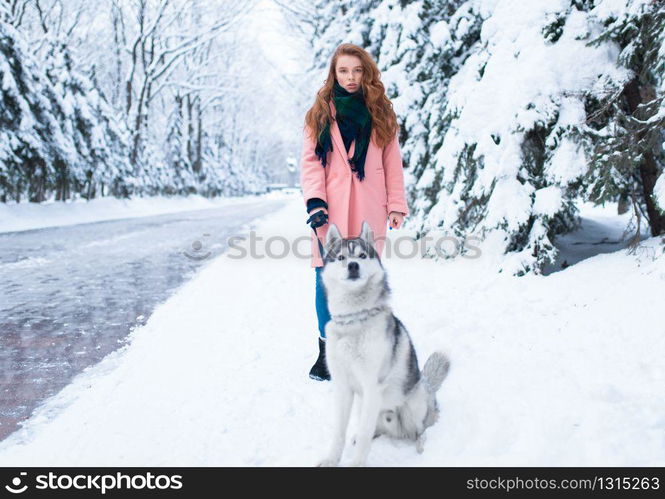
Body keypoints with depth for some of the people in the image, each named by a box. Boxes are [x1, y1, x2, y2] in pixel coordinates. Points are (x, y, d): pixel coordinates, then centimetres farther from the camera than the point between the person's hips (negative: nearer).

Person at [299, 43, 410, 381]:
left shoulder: (381, 113, 13)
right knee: (328, 280, -4)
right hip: (330, 212, 0)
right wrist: (314, 200, -11)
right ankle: (327, 352, 7)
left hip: (369, 211, 0)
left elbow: (392, 162, 10)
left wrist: (396, 205, 1)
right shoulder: (320, 113, 11)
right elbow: (311, 161, 3)